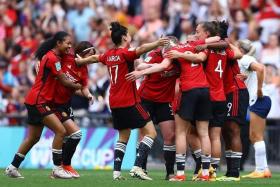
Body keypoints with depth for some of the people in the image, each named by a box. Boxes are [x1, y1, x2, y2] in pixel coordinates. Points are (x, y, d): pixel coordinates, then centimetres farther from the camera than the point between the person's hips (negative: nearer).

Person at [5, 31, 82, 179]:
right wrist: (79, 86, 4)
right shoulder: (52, 58, -16)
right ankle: (57, 169, -11)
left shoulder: (53, 56, 15)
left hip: (36, 102, 10)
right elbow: (64, 81, -12)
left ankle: (13, 168, 20)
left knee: (33, 138, 14)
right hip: (38, 101, -10)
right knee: (60, 131, -14)